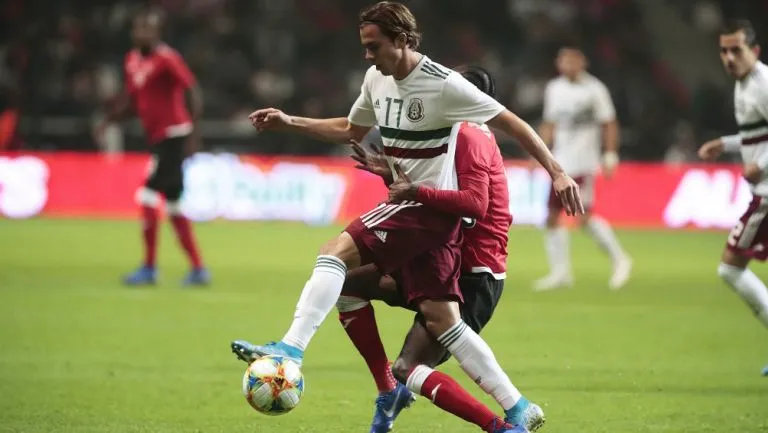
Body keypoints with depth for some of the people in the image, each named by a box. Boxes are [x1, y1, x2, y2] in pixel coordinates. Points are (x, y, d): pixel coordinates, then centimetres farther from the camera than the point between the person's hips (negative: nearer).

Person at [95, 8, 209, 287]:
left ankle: (149, 267, -5)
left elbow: (193, 92, -20)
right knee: (173, 206, 12)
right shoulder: (132, 60, 11)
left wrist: (192, 125, -32)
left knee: (148, 196, -12)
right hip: (157, 138, 9)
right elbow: (131, 100, 22)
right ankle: (198, 270, 17)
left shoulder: (166, 59, -14)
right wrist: (108, 120, 9)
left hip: (173, 135, -9)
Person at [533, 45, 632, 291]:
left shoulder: (594, 89, -4)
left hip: (584, 163, -6)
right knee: (552, 217, 2)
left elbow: (609, 125, -1)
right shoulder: (554, 89, 11)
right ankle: (561, 271, 10)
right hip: (560, 163, 6)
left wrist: (610, 156, -7)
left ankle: (619, 259, -2)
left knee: (584, 217, -16)